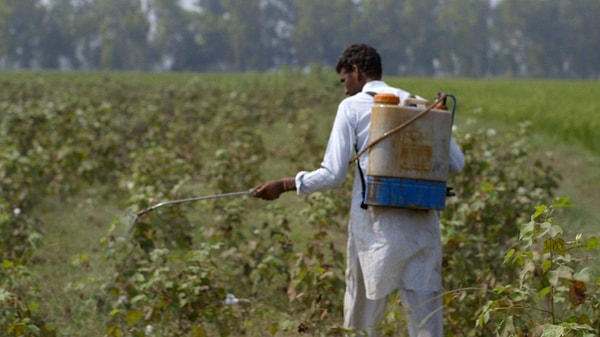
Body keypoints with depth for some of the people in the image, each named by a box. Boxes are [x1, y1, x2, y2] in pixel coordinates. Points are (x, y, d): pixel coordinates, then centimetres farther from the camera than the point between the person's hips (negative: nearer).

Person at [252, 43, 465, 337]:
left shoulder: (352, 107, 1)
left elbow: (333, 175, -3)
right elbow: (456, 163, 9)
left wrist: (284, 185, 7)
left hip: (376, 221, -3)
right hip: (422, 219, 3)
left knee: (365, 309, 10)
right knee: (425, 305, 3)